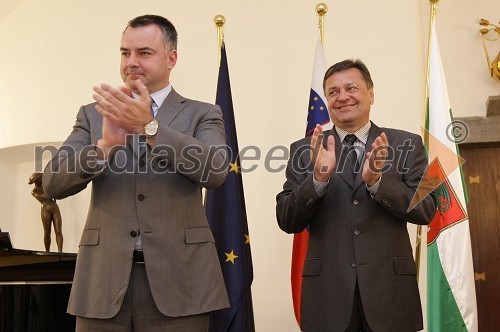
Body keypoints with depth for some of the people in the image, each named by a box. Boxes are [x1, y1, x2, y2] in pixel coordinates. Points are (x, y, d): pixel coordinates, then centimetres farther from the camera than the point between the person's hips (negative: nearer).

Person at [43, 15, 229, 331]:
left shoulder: (202, 114, 6)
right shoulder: (94, 114, 10)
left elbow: (216, 170, -13)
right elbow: (53, 182, -1)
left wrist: (148, 126, -23)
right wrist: (105, 144, -18)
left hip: (177, 277, -1)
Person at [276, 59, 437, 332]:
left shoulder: (406, 144, 3)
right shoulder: (305, 149, 3)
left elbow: (426, 211, -3)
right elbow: (286, 221, -2)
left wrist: (377, 180, -17)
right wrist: (319, 177, -18)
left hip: (390, 287, 0)